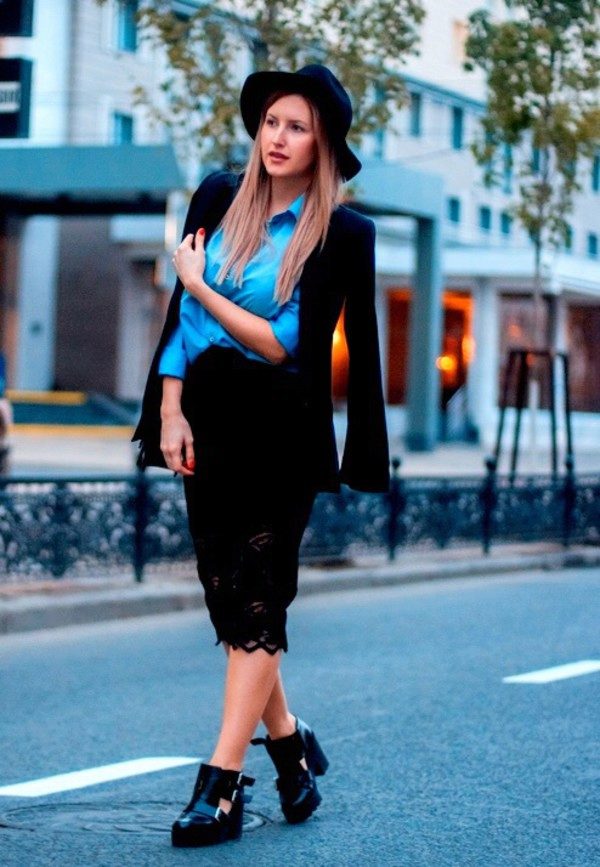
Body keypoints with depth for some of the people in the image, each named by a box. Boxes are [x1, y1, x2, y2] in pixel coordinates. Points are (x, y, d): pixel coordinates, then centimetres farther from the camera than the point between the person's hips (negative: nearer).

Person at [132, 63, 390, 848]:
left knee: (256, 599, -7)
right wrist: (171, 411, 0)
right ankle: (289, 743, 26)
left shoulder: (342, 233, -8)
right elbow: (179, 314, 8)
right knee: (227, 595, 9)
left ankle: (222, 781, -8)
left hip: (281, 435, -5)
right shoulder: (219, 199, 5)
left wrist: (202, 288, -10)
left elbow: (287, 346, -14)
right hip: (208, 418, 5)